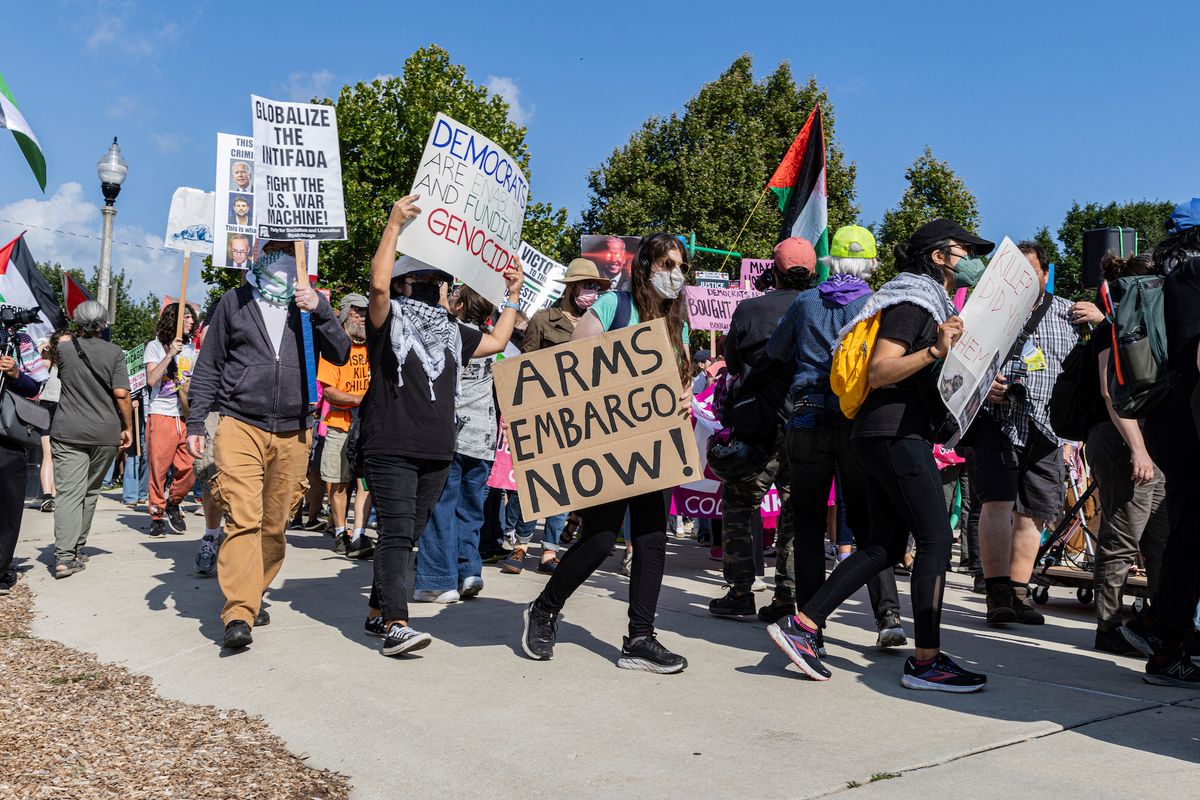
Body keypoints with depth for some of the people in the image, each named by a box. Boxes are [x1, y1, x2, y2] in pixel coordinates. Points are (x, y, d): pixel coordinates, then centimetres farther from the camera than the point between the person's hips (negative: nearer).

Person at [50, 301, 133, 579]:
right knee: (90, 491, 15)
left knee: (69, 492, -5)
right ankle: (77, 549, 23)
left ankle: (64, 556, -17)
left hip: (67, 432, 0)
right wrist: (128, 427, 1)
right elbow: (121, 394, -9)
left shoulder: (64, 348, 2)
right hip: (105, 433, 0)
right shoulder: (114, 352, -4)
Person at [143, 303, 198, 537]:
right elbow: (151, 380, -10)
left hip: (186, 416, 4)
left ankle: (173, 505, 18)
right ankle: (157, 515, 10)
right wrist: (170, 354, -14)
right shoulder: (155, 346, 3)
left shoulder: (191, 348, 18)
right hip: (161, 415, -4)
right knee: (159, 468, -2)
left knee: (190, 468, -5)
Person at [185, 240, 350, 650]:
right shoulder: (234, 302, 10)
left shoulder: (310, 305, 14)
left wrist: (320, 310, -11)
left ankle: (254, 594, 26)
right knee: (243, 519, -14)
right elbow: (208, 367, 12)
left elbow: (340, 355, 3)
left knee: (275, 524, 8)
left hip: (292, 432, 2)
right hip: (240, 426, -2)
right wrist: (196, 422, 5)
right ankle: (238, 614, -16)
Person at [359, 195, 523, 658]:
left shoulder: (451, 331, 21)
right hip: (390, 448, -6)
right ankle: (396, 626, -16)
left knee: (406, 535, 11)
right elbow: (378, 282, -18)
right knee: (396, 533, -13)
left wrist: (513, 295, 30)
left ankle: (378, 612, 22)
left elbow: (496, 341, 30)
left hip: (436, 452, 7)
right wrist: (395, 225, -18)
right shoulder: (388, 320, 1)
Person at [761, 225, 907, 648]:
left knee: (808, 525, 9)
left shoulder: (805, 302, 4)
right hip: (860, 424, 0)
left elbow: (775, 352, 14)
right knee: (866, 523, 7)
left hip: (808, 420, 0)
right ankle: (888, 616, -3)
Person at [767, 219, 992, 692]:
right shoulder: (912, 299, -8)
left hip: (889, 437, 10)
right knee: (935, 540, -8)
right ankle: (926, 661, -3)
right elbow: (878, 371, -18)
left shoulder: (933, 302, 24)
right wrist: (934, 352, -28)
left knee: (885, 547, 8)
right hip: (897, 434, -10)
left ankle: (801, 625, 7)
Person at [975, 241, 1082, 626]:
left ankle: (1019, 593, 17)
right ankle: (997, 594, -14)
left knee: (1032, 513, 7)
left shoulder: (1068, 312, 14)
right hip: (996, 419, -3)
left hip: (1046, 429, 4)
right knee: (997, 503, -15)